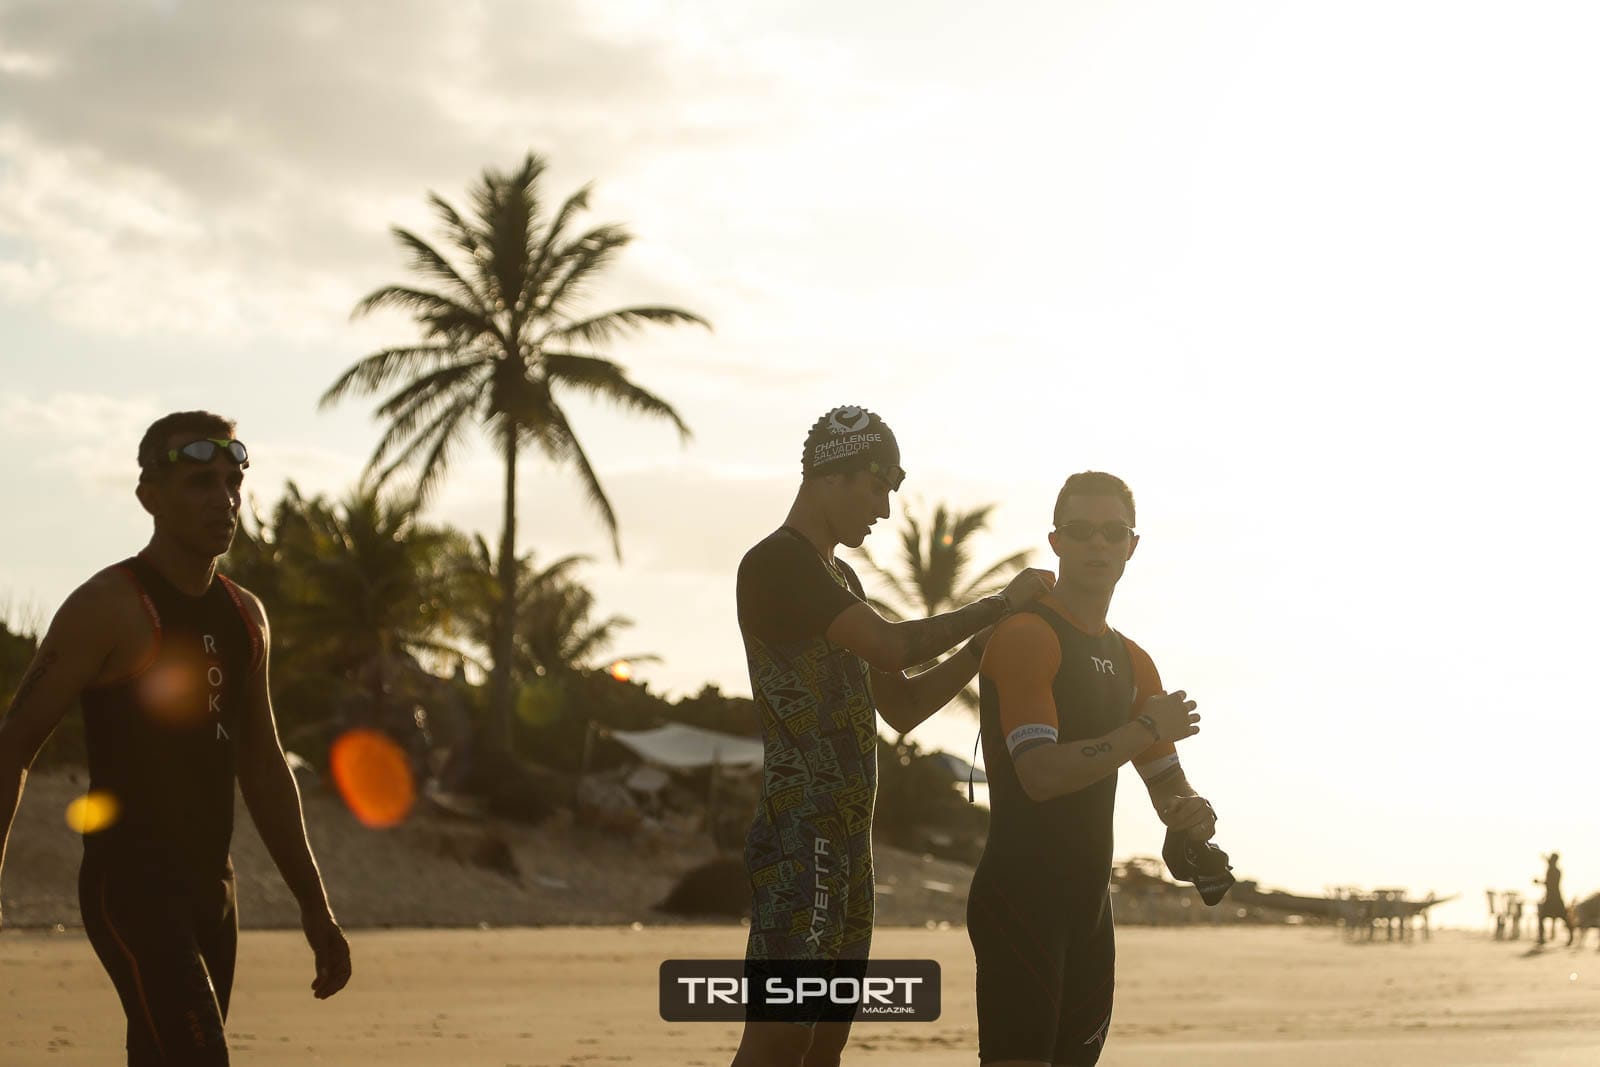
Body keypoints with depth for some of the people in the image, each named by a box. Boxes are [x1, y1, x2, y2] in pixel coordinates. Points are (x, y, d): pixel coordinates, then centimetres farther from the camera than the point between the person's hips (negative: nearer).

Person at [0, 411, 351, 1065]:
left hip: (210, 888, 8)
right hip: (131, 885, -8)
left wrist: (314, 906, 19)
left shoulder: (245, 617, 14)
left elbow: (263, 768, 21)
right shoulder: (109, 609, -9)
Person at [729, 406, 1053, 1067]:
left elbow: (903, 707, 23)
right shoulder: (776, 565, -10)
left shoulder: (839, 579, 21)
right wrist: (1000, 605, -9)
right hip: (796, 832, -10)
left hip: (847, 835, 10)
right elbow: (892, 646, -20)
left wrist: (984, 644, 10)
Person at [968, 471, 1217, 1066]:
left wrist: (1192, 815, -3)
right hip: (1020, 898, -8)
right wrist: (1147, 729, -15)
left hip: (1088, 901, 8)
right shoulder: (1026, 636, -10)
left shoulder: (1132, 663, 16)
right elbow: (1041, 773, -21)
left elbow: (1169, 790, 21)